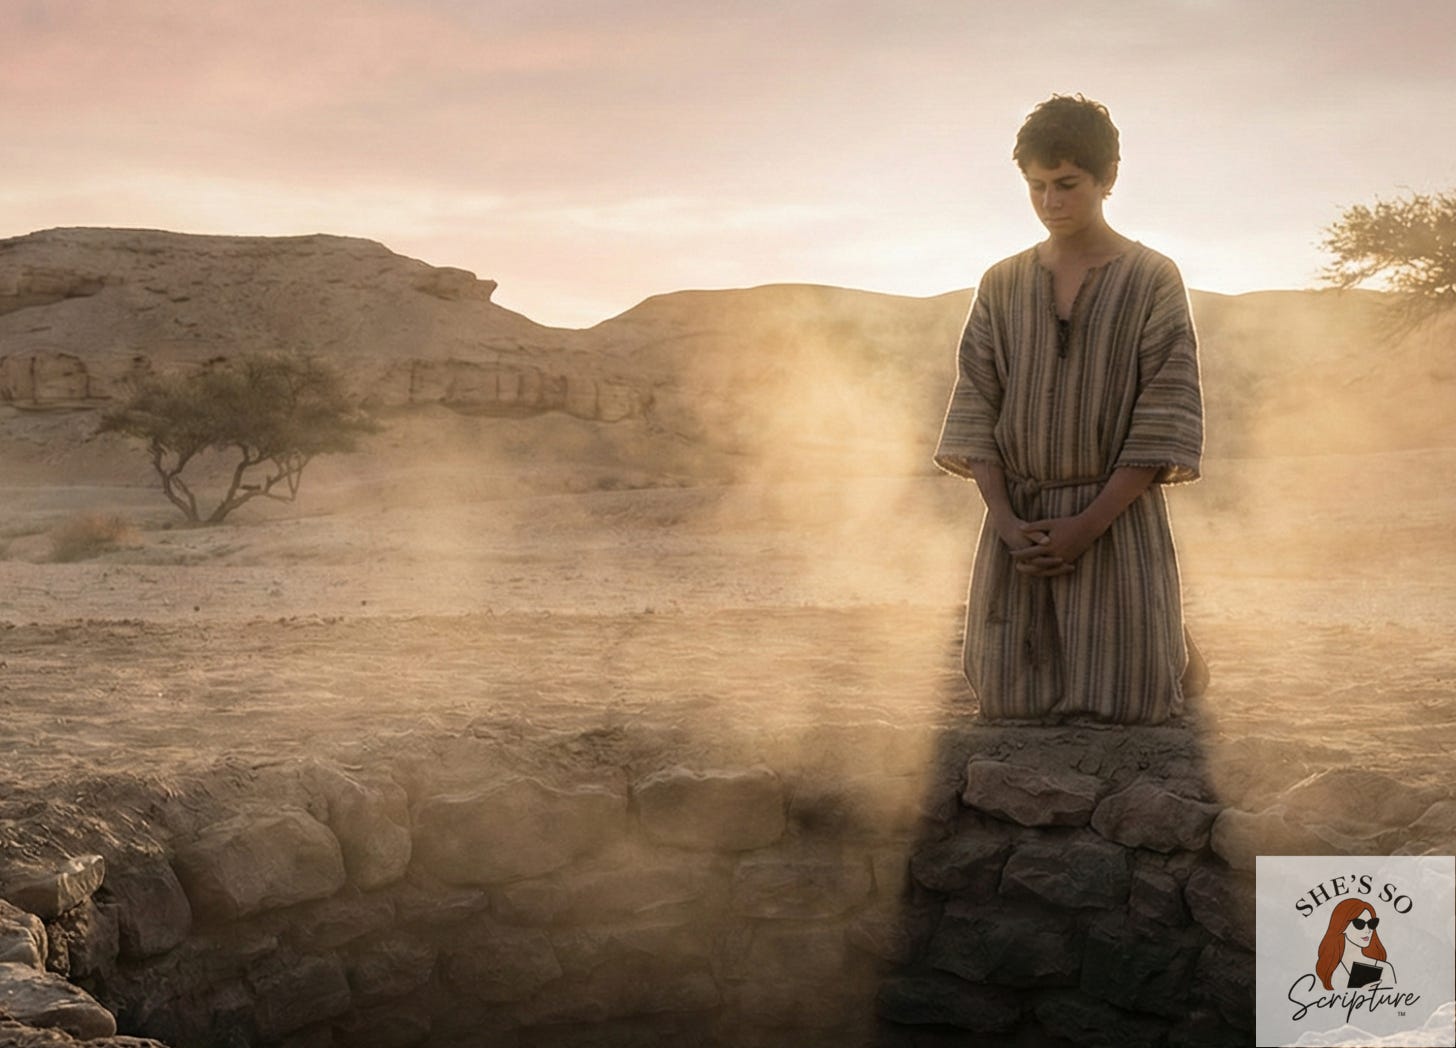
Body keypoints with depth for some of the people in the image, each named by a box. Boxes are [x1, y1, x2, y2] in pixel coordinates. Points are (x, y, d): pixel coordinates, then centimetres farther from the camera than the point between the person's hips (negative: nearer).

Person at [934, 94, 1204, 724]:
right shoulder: (1002, 284, 7)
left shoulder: (1151, 280, -3)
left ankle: (1173, 651, 30)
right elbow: (975, 409, 2)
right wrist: (1005, 519, -11)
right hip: (1016, 521, 3)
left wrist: (1088, 524, -16)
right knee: (1008, 700, 4)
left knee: (1124, 701, -3)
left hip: (1116, 518, -3)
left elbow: (1164, 420, -9)